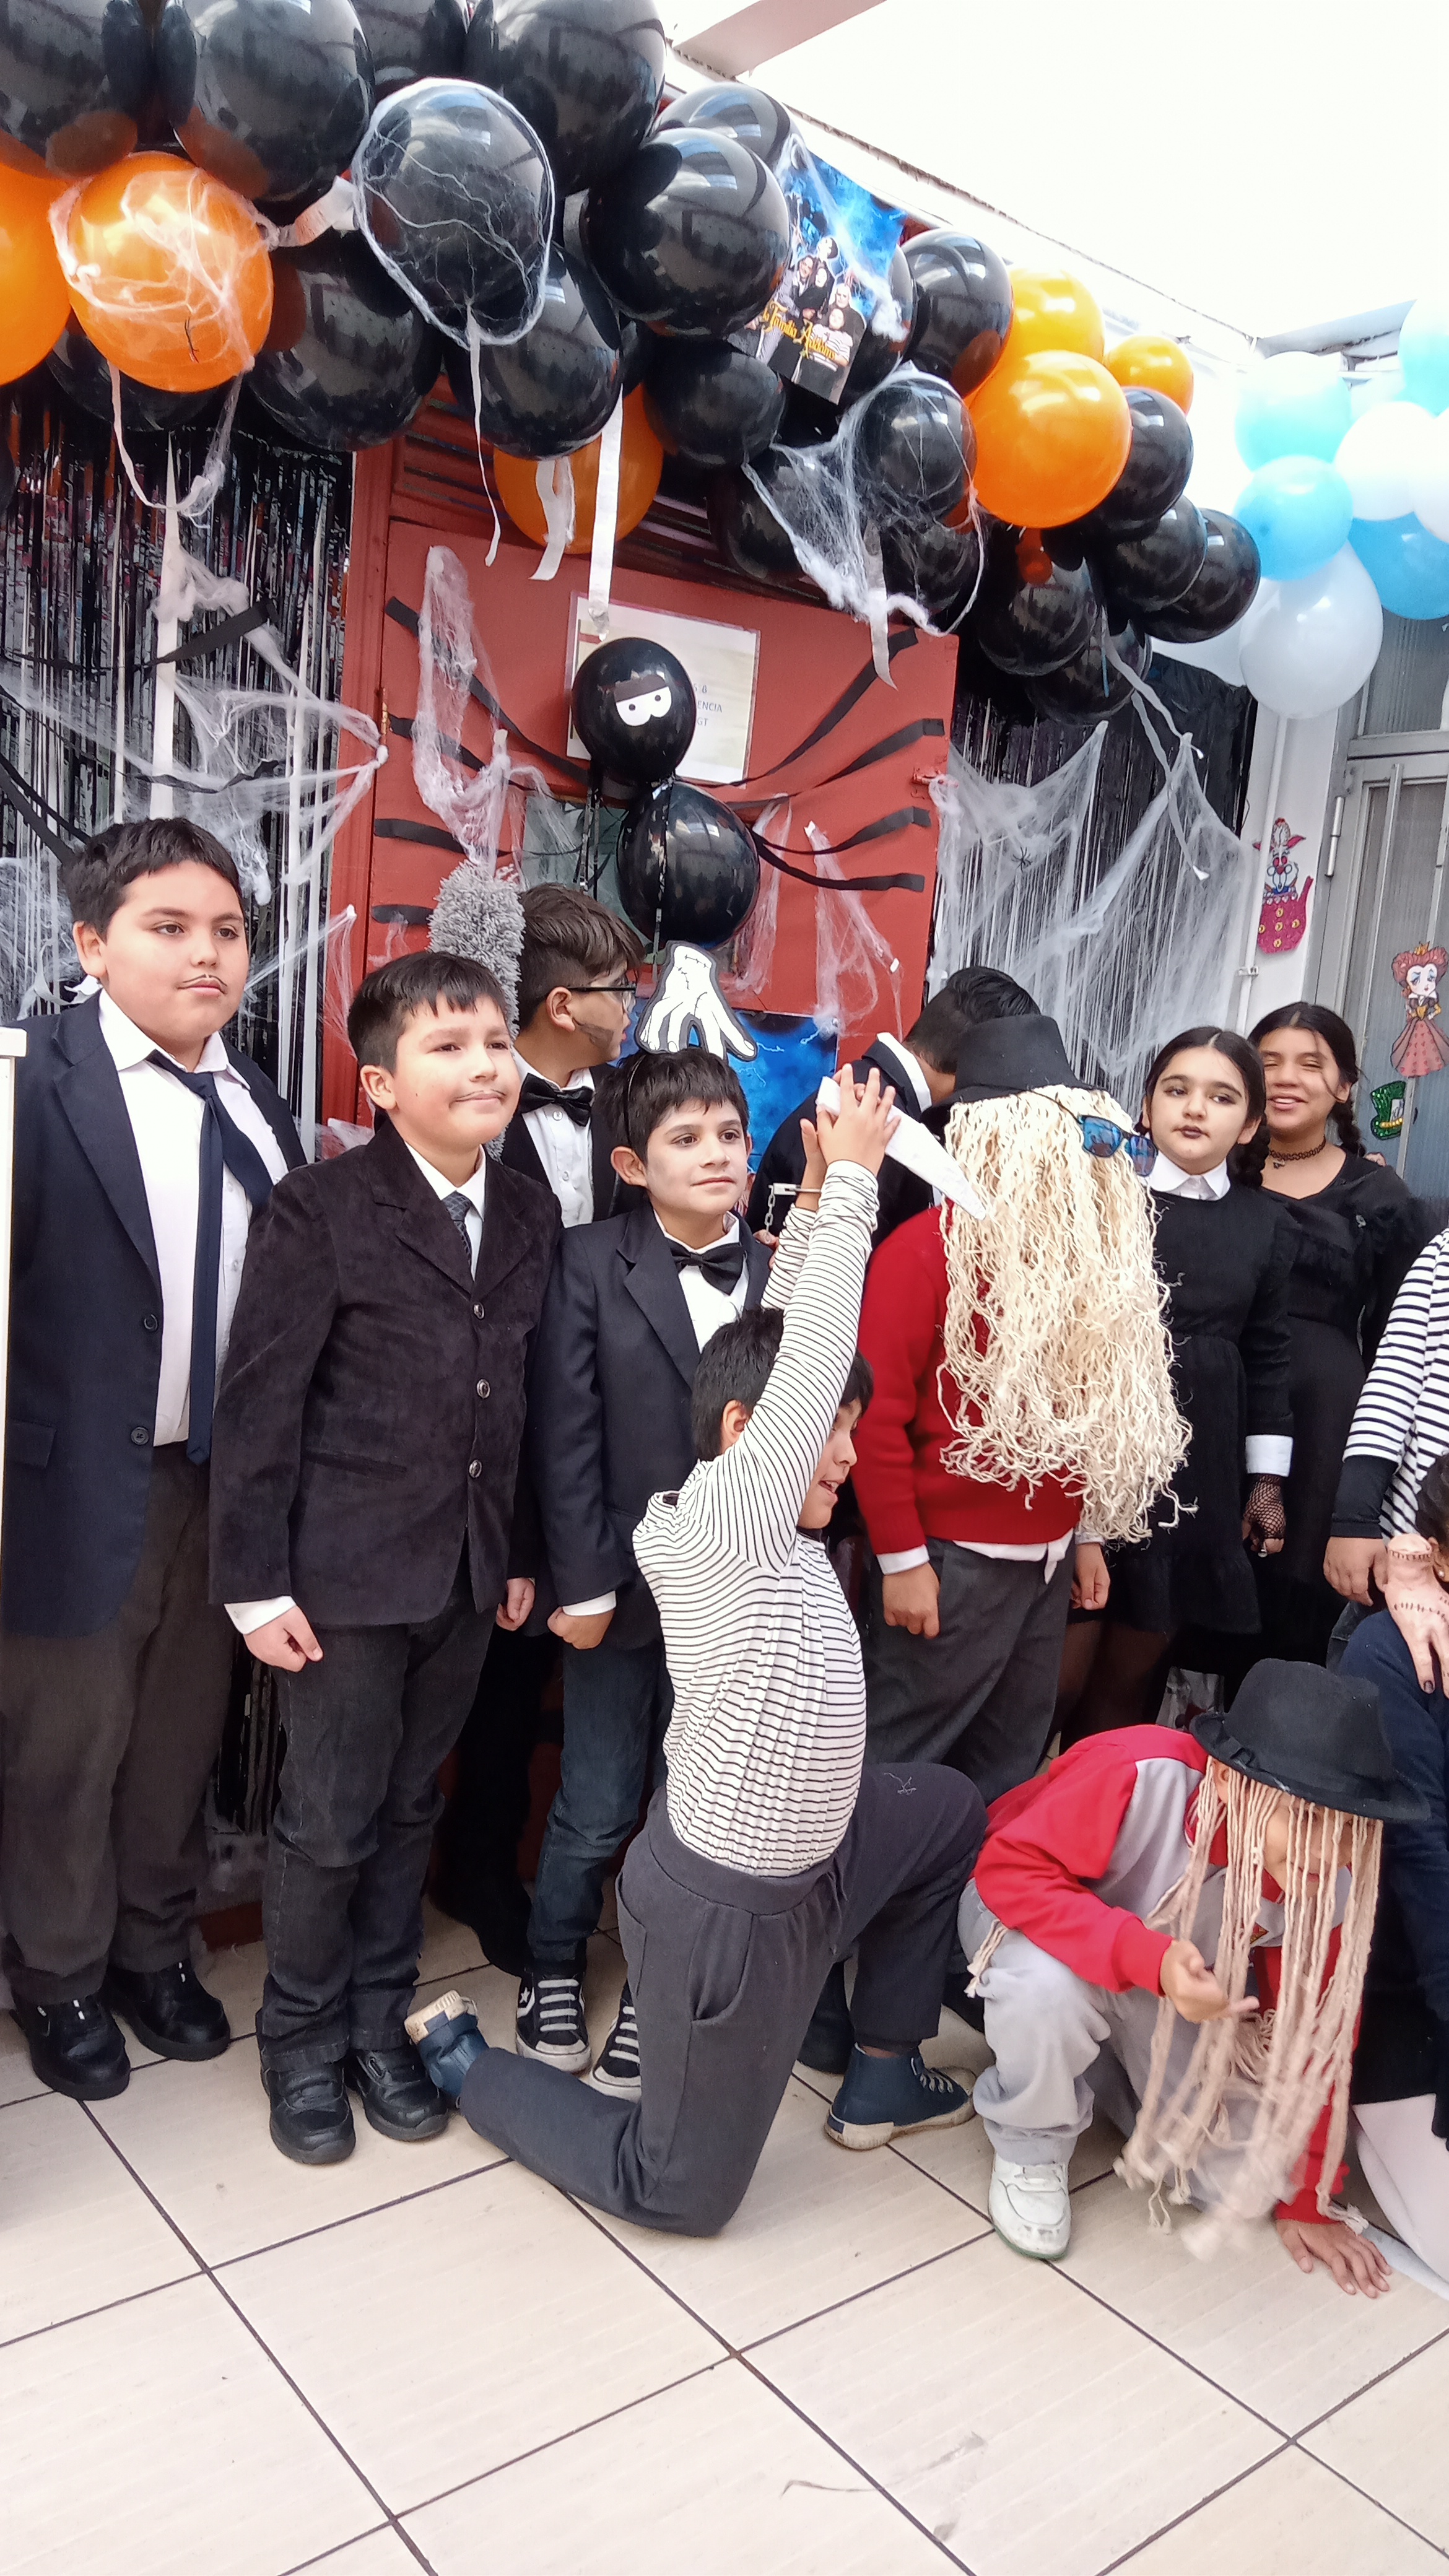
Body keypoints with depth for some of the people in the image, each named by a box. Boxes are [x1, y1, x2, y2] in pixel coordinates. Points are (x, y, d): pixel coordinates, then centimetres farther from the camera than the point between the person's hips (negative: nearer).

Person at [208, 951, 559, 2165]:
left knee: (410, 1810, 18)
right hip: (346, 1571, -5)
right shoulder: (320, 1211, -12)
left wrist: (523, 1552, 10)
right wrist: (257, 1584, -12)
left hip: (468, 1570, 5)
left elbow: (528, 1400, 8)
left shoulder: (531, 1215, 4)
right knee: (329, 1825, 8)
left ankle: (379, 2024, 36)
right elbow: (260, 1406, -12)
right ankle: (301, 2043, 30)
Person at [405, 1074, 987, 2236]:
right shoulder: (724, 1512, -24)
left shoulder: (771, 1524, 0)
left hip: (805, 1858, 9)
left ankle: (879, 2082, 29)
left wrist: (818, 1197, -2)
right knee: (680, 2190, 6)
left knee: (949, 1807, 22)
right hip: (727, 1908, -9)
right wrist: (848, 1178, -19)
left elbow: (790, 1341, 4)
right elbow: (812, 1356, -27)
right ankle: (462, 2058, 22)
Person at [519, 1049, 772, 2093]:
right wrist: (582, 1583, -9)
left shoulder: (787, 1274, -1)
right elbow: (565, 1434, -8)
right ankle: (554, 1966, 39)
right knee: (598, 1812, 12)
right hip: (629, 1585, -1)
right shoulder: (591, 1264, -6)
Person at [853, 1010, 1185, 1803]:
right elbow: (876, 1416, -16)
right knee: (896, 1766, 6)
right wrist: (902, 1559, -15)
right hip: (953, 1560, -7)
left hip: (1046, 1557, 7)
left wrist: (1084, 1531, 16)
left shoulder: (1088, 1254, 8)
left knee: (1007, 1768, 19)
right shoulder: (926, 1250, -16)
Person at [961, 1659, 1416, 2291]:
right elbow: (1011, 1871, -36)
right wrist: (1148, 1957, -48)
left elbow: (1312, 2033, -8)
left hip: (1171, 2003, 4)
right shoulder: (1137, 1776, -40)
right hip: (1033, 1913, -4)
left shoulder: (1333, 1879, -22)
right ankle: (1030, 2149, -6)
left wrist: (1305, 2199, 0)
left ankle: (1114, 2067, 21)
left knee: (1244, 2180, -10)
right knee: (1050, 1983, -40)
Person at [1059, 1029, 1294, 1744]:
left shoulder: (1266, 1226, 7)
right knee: (1056, 1673, -1)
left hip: (1198, 1472, 4)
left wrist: (1268, 1481, 10)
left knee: (1130, 1676, 14)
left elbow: (1268, 1359, 11)